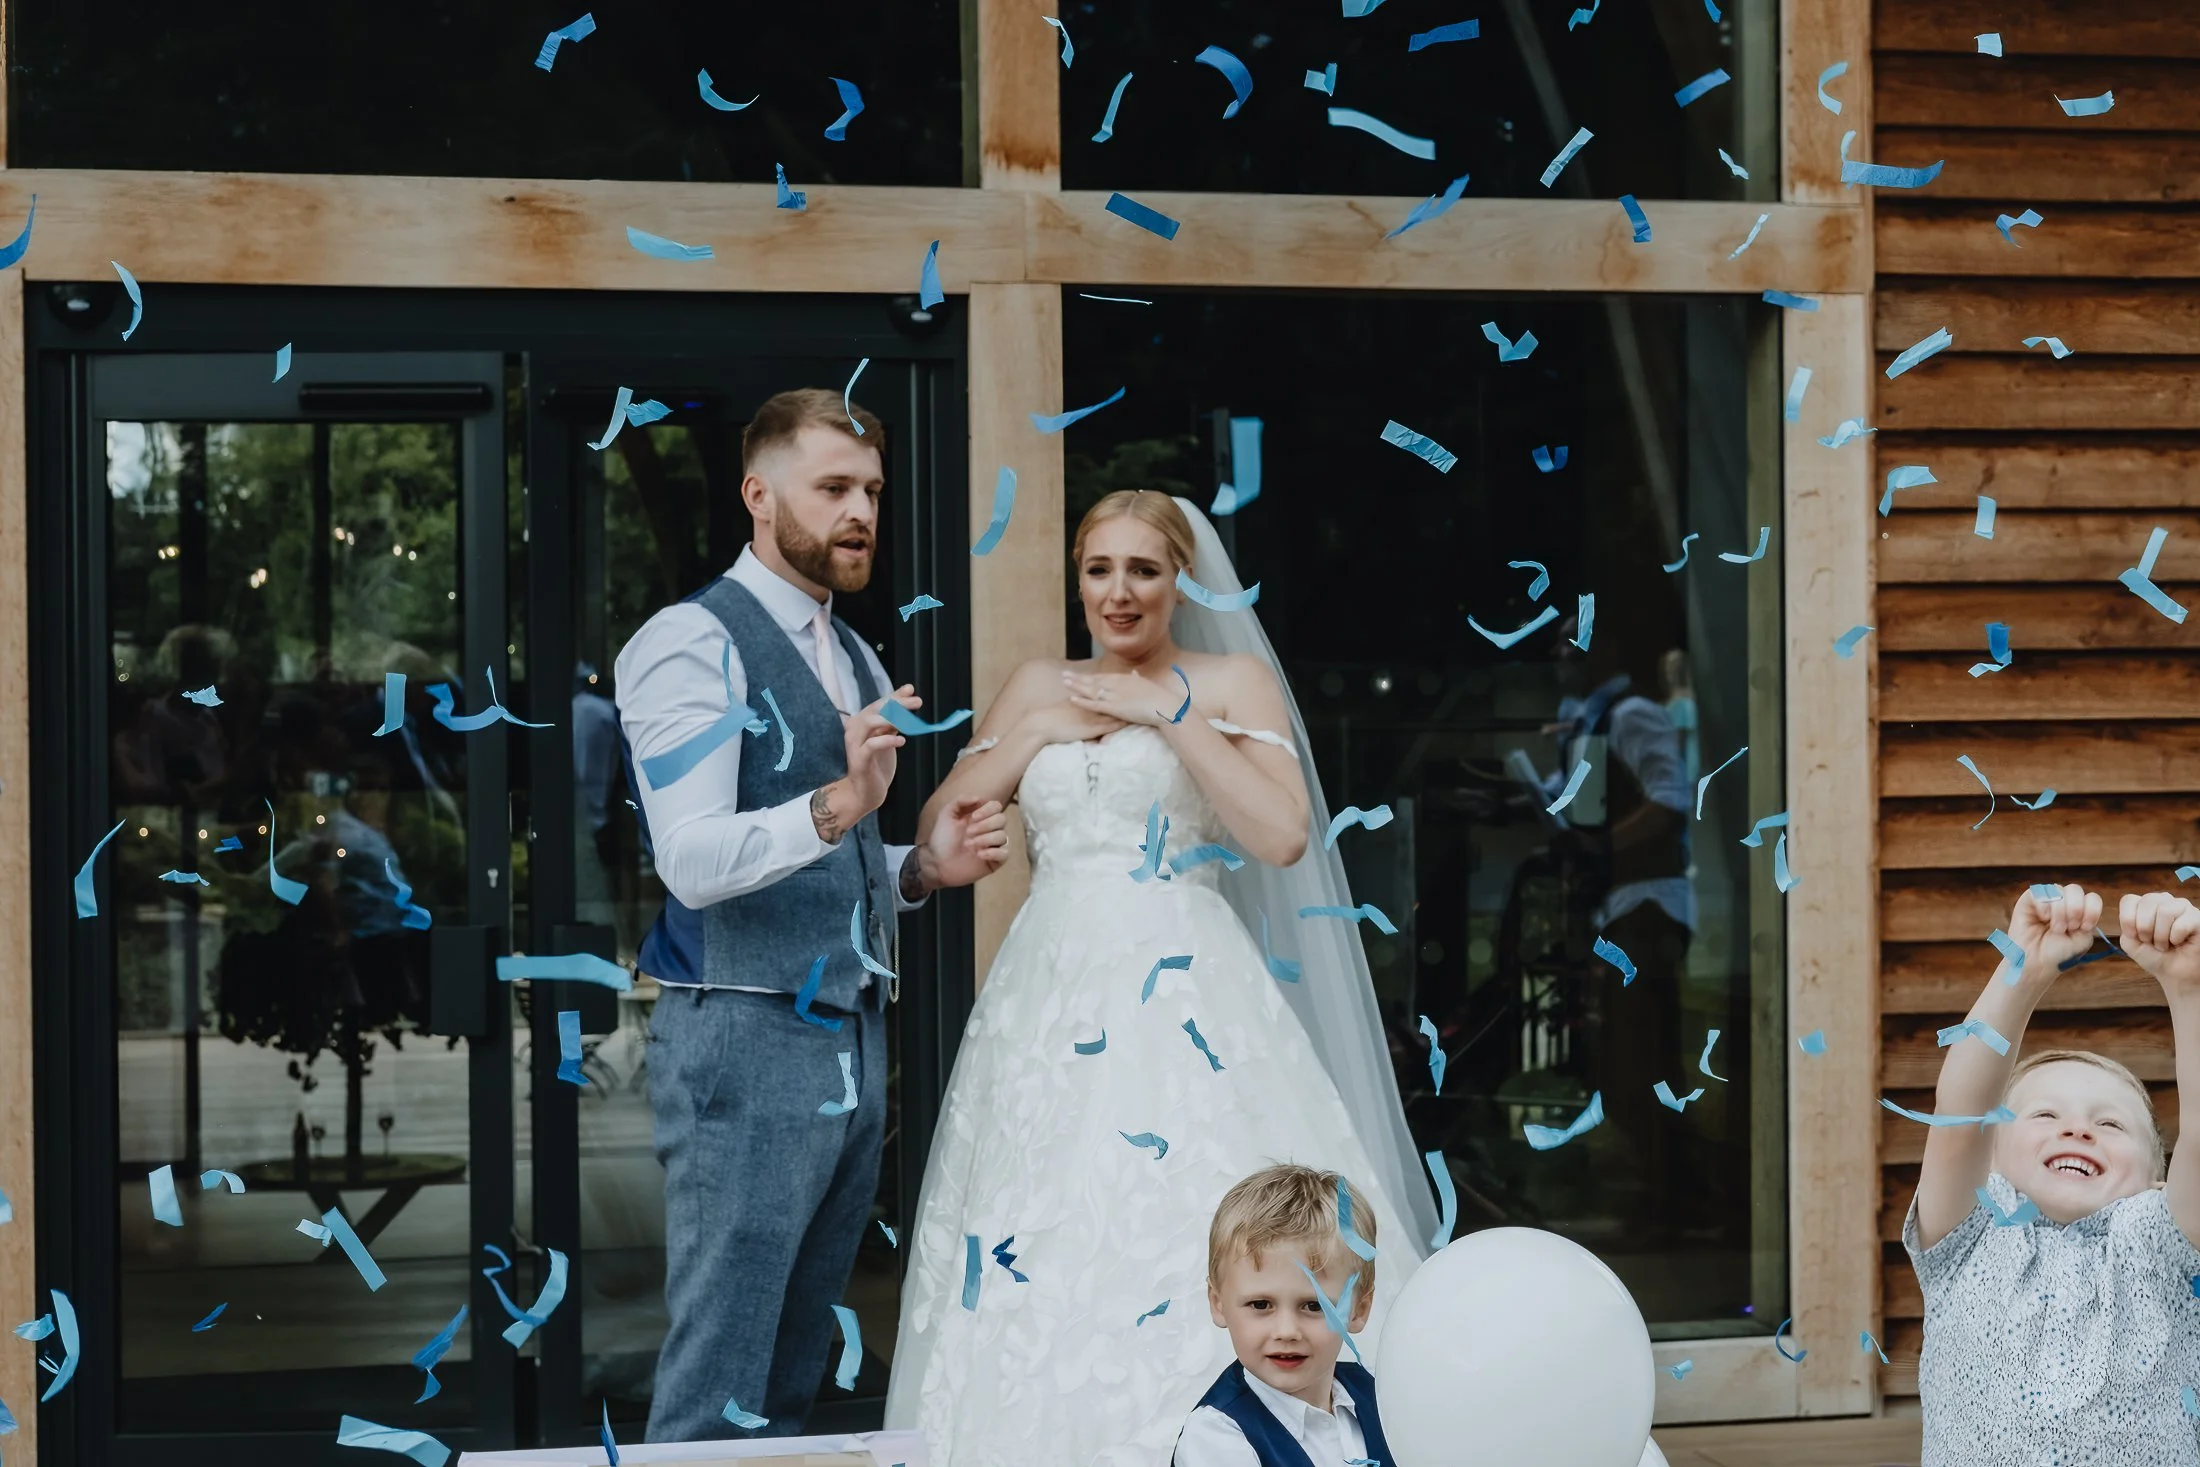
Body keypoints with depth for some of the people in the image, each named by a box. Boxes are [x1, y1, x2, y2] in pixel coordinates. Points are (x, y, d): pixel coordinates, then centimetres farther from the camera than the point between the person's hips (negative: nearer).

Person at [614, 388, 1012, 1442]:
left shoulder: (858, 663, 17)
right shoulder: (693, 643, -9)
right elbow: (694, 861, -20)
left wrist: (923, 867, 5)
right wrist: (836, 806, -33)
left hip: (852, 1040, 8)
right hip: (744, 1043, -8)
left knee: (795, 1375, 14)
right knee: (715, 1389, -6)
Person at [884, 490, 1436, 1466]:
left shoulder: (1231, 680, 6)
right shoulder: (1036, 689, 17)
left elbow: (1284, 836, -8)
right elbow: (938, 830, 12)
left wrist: (1171, 714, -8)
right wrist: (1038, 733, 2)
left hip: (1183, 995, -4)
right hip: (1052, 998, 4)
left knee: (1189, 1234, -14)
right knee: (1036, 1266, -1)